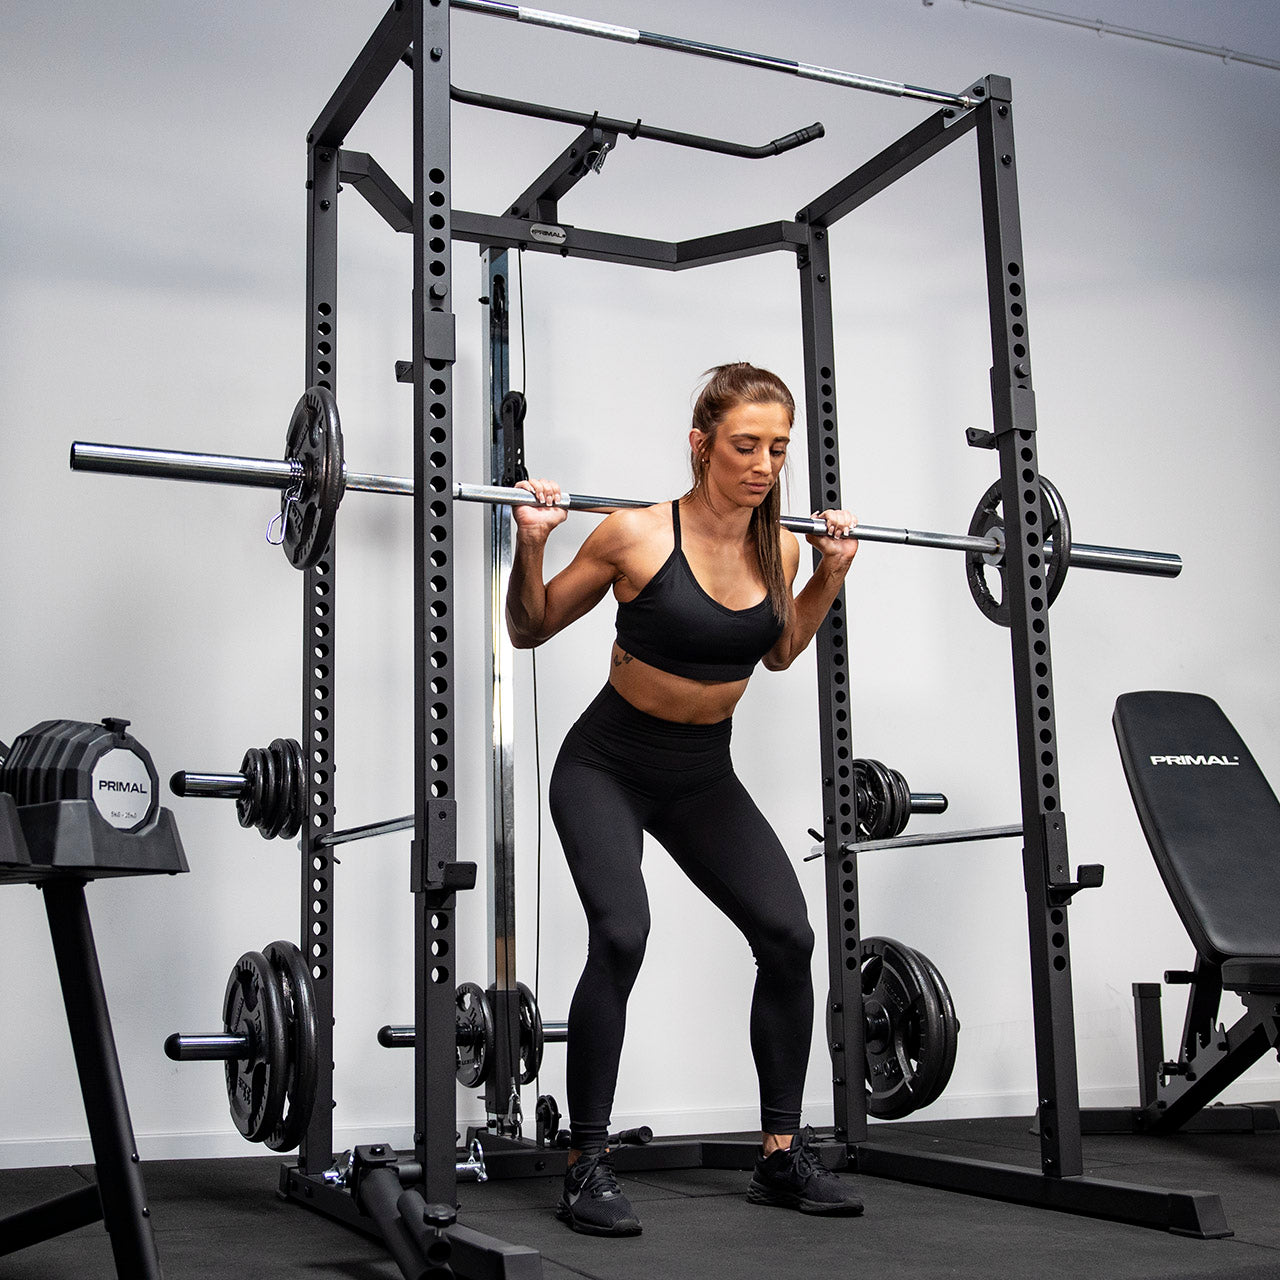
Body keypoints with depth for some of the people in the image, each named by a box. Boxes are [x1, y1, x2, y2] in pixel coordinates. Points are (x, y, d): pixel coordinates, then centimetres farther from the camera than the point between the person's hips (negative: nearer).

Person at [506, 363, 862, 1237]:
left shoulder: (779, 549, -5)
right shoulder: (637, 535, -19)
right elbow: (531, 631, -6)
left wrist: (833, 572, 6)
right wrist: (531, 543, -21)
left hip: (703, 776, 5)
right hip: (607, 767, -4)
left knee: (788, 935, -10)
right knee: (621, 934, -26)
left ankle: (782, 1156, 7)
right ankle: (588, 1166, -10)